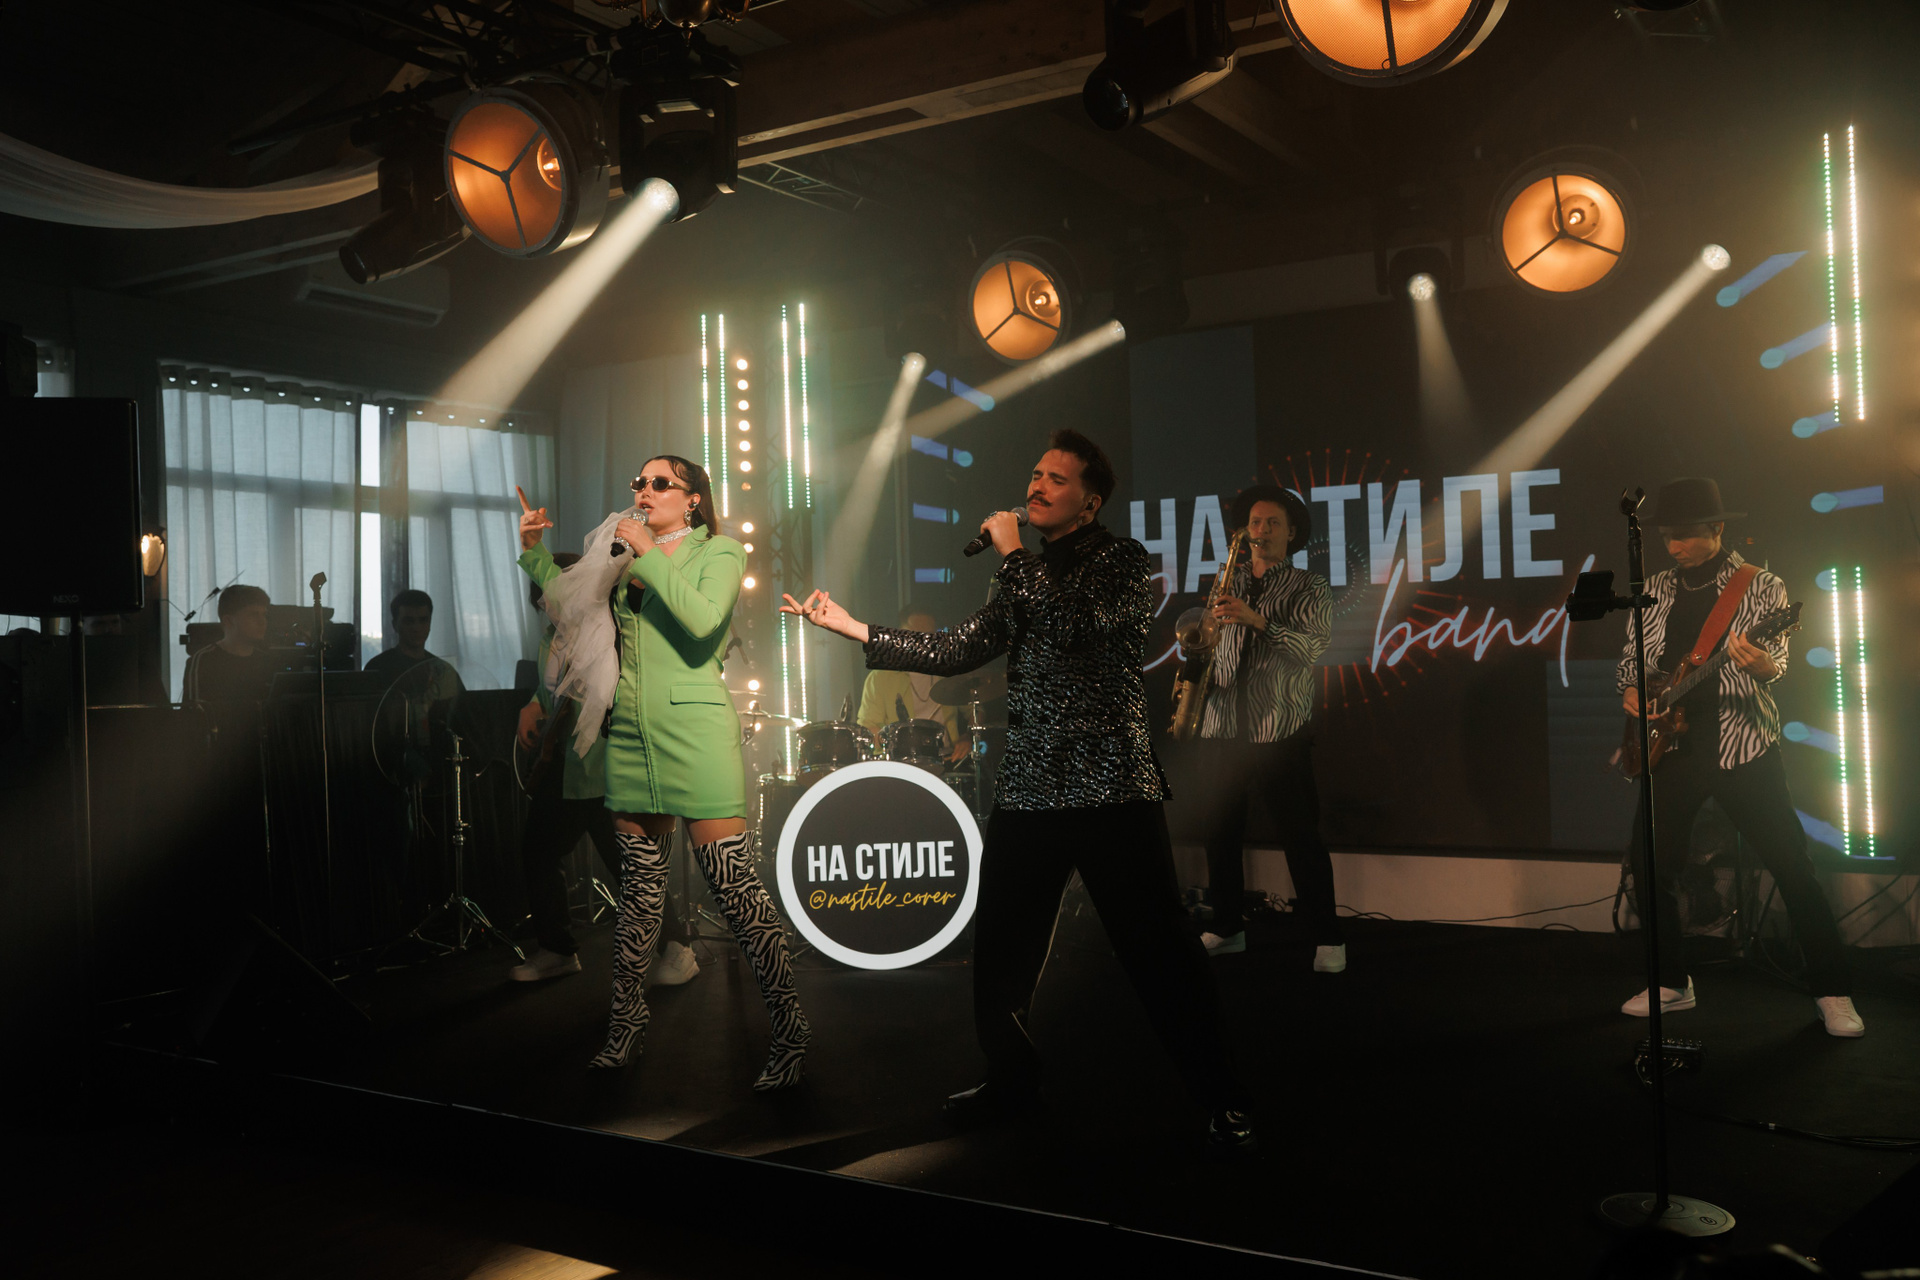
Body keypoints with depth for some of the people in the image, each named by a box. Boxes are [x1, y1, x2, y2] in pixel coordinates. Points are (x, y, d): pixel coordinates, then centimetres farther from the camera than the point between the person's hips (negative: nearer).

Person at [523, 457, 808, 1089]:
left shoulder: (719, 551, 3)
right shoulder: (622, 556, 18)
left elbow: (703, 620, -16)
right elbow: (570, 603, 29)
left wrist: (650, 555, -9)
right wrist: (535, 551, 19)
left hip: (693, 725, -5)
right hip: (629, 731, 5)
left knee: (732, 881, -9)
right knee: (639, 886, 11)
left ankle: (790, 1031, -3)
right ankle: (625, 1025, 21)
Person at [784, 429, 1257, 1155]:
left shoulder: (1121, 561, -1)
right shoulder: (1026, 576, 19)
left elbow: (1076, 624, -20)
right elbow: (957, 651, 17)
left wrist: (1012, 552, -9)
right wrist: (852, 628, 14)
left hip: (1110, 788, -6)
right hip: (1028, 789, 7)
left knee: (1157, 947, -7)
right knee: (999, 946, 11)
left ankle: (1221, 1100, 6)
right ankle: (1011, 1078, 31)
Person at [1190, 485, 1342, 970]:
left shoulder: (1308, 588, 2)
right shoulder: (1227, 586, 15)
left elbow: (1312, 647, -13)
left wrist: (1258, 620, -25)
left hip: (1280, 731, -4)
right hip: (1222, 728, 4)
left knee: (1300, 836, -4)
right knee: (1219, 833, 8)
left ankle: (1327, 938, 4)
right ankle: (1226, 928, 20)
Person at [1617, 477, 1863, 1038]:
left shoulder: (1761, 586, -2)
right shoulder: (1655, 589, 10)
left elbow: (1776, 661, -12)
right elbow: (1631, 657, 16)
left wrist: (1761, 665, -35)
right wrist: (1630, 690, -5)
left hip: (1742, 743, -4)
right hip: (1670, 745, 4)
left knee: (1793, 868, -6)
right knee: (1650, 866, 3)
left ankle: (1832, 992, 8)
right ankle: (1673, 984, 19)